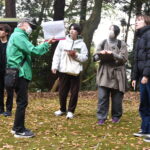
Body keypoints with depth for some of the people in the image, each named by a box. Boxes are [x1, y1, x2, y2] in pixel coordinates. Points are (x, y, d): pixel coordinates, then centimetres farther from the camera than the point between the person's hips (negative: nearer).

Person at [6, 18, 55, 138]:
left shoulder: (19, 35, 21)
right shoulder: (19, 35, -12)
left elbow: (28, 50, 17)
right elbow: (32, 50, -21)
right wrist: (47, 44, -13)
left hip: (21, 74, 11)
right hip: (20, 74, -11)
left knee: (21, 102, 15)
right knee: (22, 102, -7)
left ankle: (17, 127, 22)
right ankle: (19, 130, -1)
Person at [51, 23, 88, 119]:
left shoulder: (82, 44, 4)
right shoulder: (63, 41, 5)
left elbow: (85, 57, 1)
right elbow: (57, 55, 1)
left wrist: (76, 55, -14)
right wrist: (54, 66, -8)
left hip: (75, 71, -1)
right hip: (63, 70, 1)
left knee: (74, 92, 2)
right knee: (62, 91, 8)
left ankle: (71, 111, 14)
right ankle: (62, 109, 26)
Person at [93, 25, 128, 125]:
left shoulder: (122, 44, 3)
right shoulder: (103, 43, 10)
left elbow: (124, 58, -7)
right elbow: (95, 57, 8)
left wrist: (112, 54, -19)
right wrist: (100, 54, -14)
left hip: (117, 74, -1)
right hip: (104, 73, 1)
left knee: (117, 98, 4)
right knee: (102, 97, -4)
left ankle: (116, 116, 21)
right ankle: (101, 118, 1)